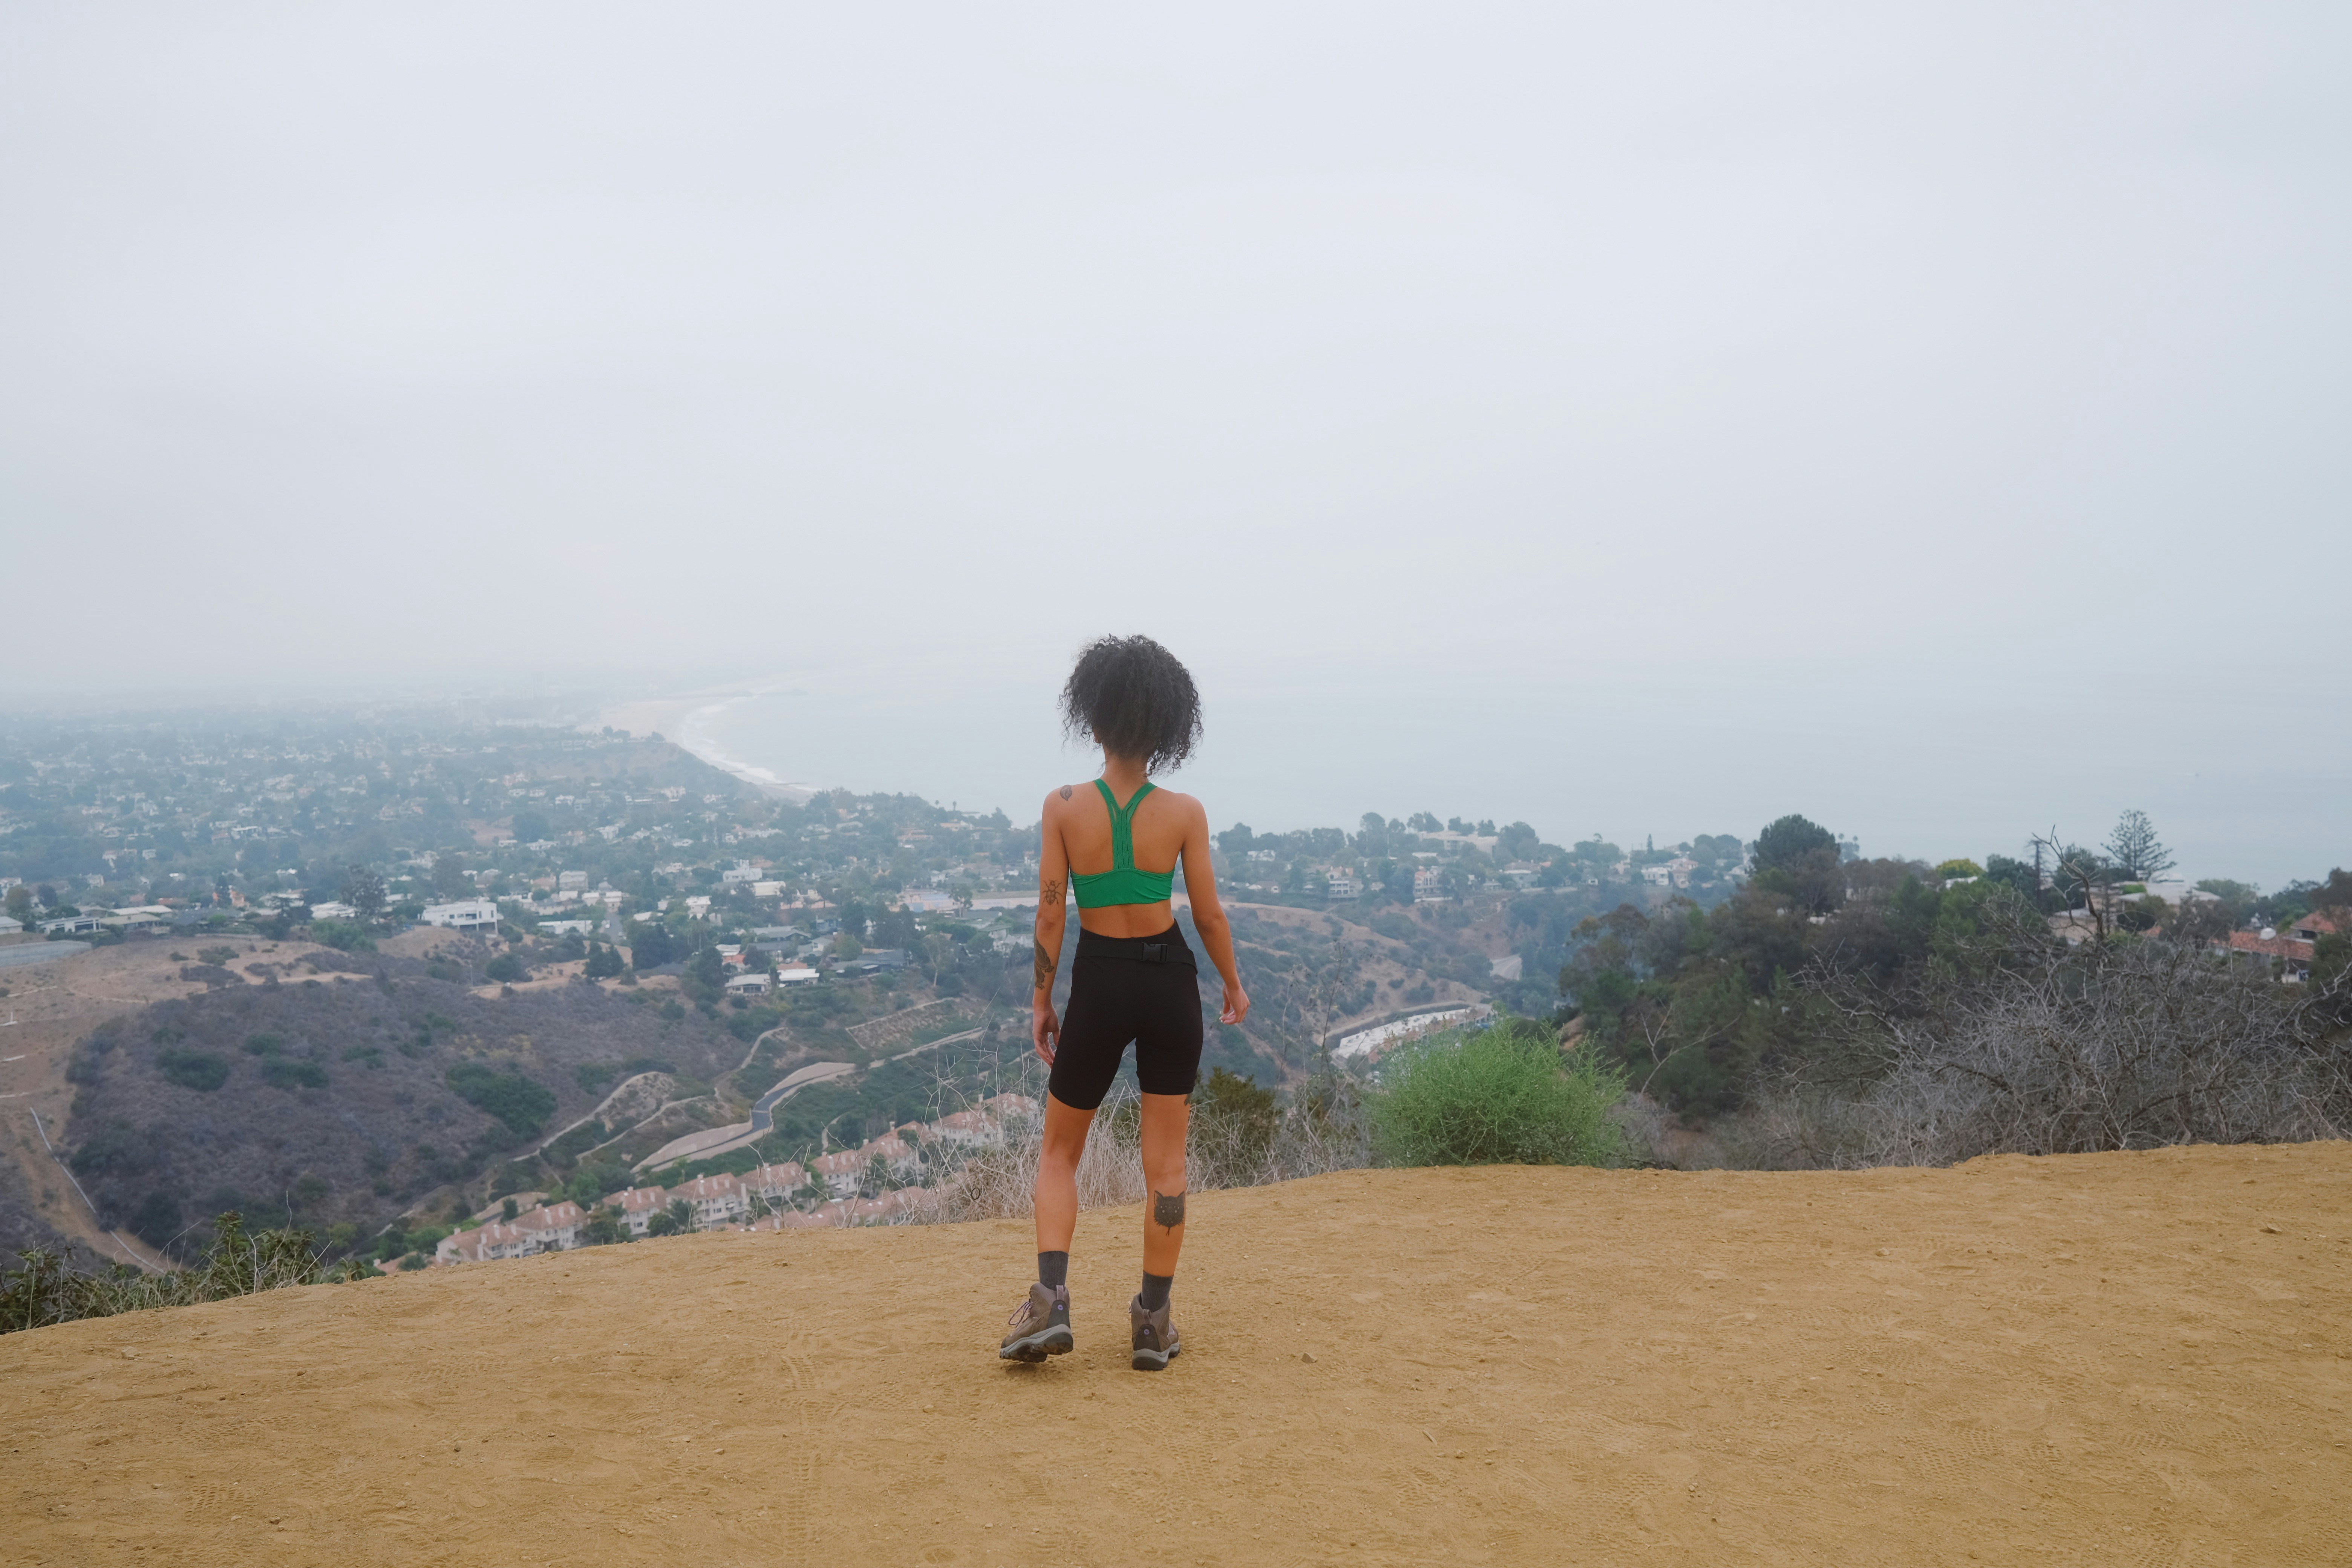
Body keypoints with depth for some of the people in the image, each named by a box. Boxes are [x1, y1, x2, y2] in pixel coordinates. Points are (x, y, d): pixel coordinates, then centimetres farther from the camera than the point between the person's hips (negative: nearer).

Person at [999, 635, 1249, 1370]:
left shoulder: (1065, 807, -9)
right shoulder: (1184, 814, -7)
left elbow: (1050, 915, -7)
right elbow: (1209, 916, -1)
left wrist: (1041, 1000, 4)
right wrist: (1233, 985, 15)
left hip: (1098, 984, 0)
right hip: (1169, 981, 1)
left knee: (1059, 1152, 16)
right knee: (1165, 1161, 11)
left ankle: (1050, 1299, 2)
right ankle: (1154, 1321, 15)